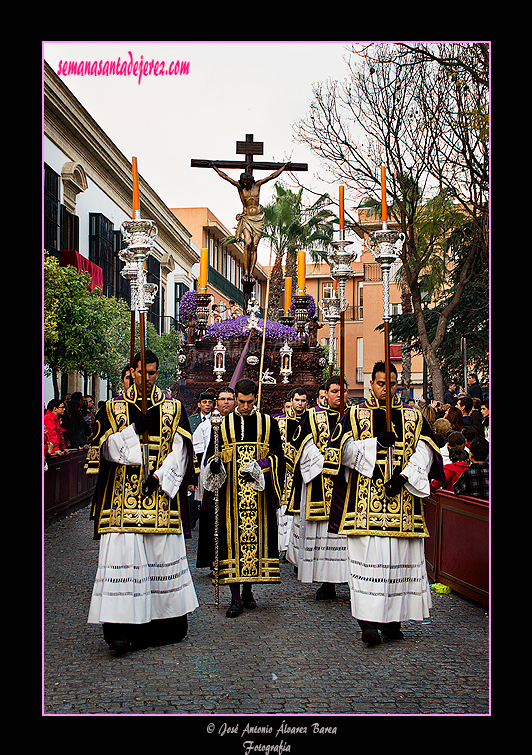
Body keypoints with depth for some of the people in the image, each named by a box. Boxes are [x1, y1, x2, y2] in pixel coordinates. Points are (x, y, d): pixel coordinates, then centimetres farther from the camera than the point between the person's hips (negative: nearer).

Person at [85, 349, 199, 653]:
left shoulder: (174, 409, 10)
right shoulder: (112, 409, 10)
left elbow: (180, 451, 3)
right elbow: (107, 448, -1)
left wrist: (158, 475, -10)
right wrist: (136, 427, -12)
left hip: (162, 498, 1)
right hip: (122, 499, -1)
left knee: (164, 555, 1)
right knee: (124, 556, -9)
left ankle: (166, 624, 12)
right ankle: (122, 628, -8)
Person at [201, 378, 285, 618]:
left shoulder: (269, 424, 7)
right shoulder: (223, 425, 7)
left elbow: (277, 455, 1)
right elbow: (211, 456, 7)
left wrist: (259, 467, -16)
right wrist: (215, 464, -16)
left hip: (259, 492, 1)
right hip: (231, 493, -1)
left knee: (256, 537, 4)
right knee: (233, 538, -5)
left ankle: (248, 591, 19)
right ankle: (235, 598, -3)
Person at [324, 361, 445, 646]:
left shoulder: (413, 417, 12)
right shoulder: (354, 415, 9)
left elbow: (424, 452, 3)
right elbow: (343, 449, -3)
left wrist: (404, 476, -12)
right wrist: (377, 443, -14)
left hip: (403, 502, 2)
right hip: (365, 501, -2)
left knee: (401, 559, 3)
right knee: (368, 557, -8)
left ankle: (392, 619, 12)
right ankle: (369, 622, -7)